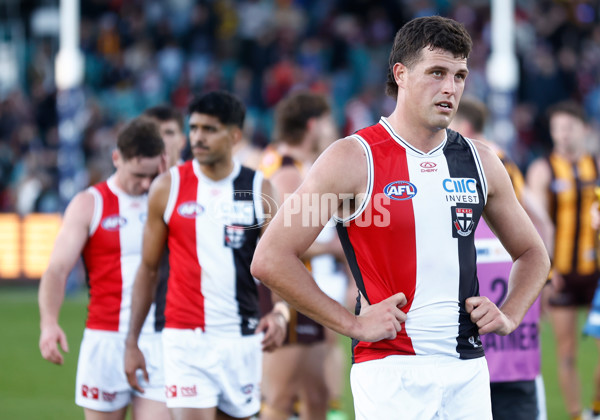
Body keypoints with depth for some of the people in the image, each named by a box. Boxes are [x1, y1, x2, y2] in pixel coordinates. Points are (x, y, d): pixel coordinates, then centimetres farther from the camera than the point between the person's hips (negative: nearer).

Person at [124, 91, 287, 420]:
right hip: (185, 339, -2)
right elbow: (148, 269, 8)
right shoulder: (167, 188, 2)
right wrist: (132, 342, 4)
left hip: (243, 340, 2)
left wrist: (279, 312, -14)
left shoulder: (258, 189, 3)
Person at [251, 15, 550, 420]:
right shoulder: (354, 159, -6)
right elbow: (270, 259, -11)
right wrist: (353, 324, -12)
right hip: (391, 368, -5)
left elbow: (532, 253, 25)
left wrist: (508, 317, 6)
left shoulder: (479, 160, 10)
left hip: (469, 368, 5)